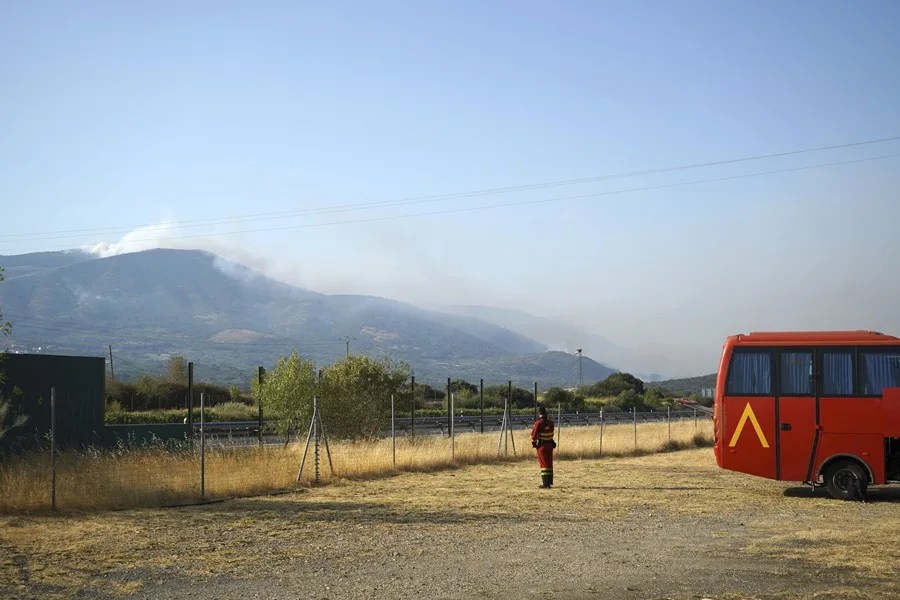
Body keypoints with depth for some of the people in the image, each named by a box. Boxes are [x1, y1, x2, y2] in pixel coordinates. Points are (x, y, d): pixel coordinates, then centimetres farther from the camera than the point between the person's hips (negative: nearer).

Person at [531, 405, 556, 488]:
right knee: (549, 464, 13)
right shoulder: (550, 423, 0)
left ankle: (545, 483, -4)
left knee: (544, 464, -1)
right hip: (550, 445, 5)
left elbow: (534, 435, -12)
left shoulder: (538, 423, -17)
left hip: (542, 446, -5)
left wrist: (533, 442, 4)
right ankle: (549, 482, 19)